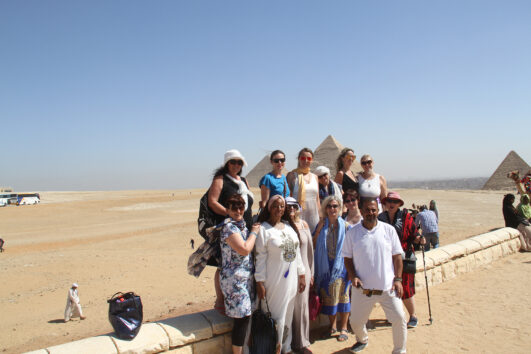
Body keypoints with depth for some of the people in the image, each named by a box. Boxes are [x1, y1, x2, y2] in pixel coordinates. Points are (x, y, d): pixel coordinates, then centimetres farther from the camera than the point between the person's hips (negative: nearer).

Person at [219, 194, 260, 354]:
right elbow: (245, 249, -22)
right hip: (234, 279, -8)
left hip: (246, 278, 8)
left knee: (245, 316, 13)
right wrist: (254, 232, -10)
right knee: (242, 317, -4)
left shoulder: (243, 225, 12)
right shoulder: (229, 227, -15)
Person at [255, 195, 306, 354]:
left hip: (291, 280, 6)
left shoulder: (290, 226, 9)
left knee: (288, 315, 16)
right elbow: (260, 257, -12)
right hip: (273, 281, -6)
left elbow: (297, 252, 13)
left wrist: (302, 275, 11)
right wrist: (259, 283, -13)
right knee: (275, 316, 2)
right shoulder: (263, 229, -9)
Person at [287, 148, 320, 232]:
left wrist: (320, 217, 14)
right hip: (298, 215, -5)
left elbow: (317, 199, 17)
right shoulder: (292, 175, -2)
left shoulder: (314, 177, 14)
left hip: (313, 215, 5)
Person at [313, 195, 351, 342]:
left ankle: (343, 328, 18)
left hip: (341, 265, -2)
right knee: (328, 296, 9)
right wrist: (319, 230, -11)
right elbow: (313, 245, 1)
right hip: (325, 266, 2)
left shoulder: (345, 225, -3)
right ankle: (332, 325, 27)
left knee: (342, 295, 4)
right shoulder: (321, 225, 4)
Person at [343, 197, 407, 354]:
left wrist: (398, 279, -2)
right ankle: (362, 340, 45)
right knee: (355, 322, 12)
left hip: (388, 287, 0)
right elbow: (347, 258, 4)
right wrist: (352, 276, -10)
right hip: (362, 289, 1)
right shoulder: (352, 232, -2)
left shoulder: (389, 230, 0)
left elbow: (397, 256, 4)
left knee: (399, 319, 0)